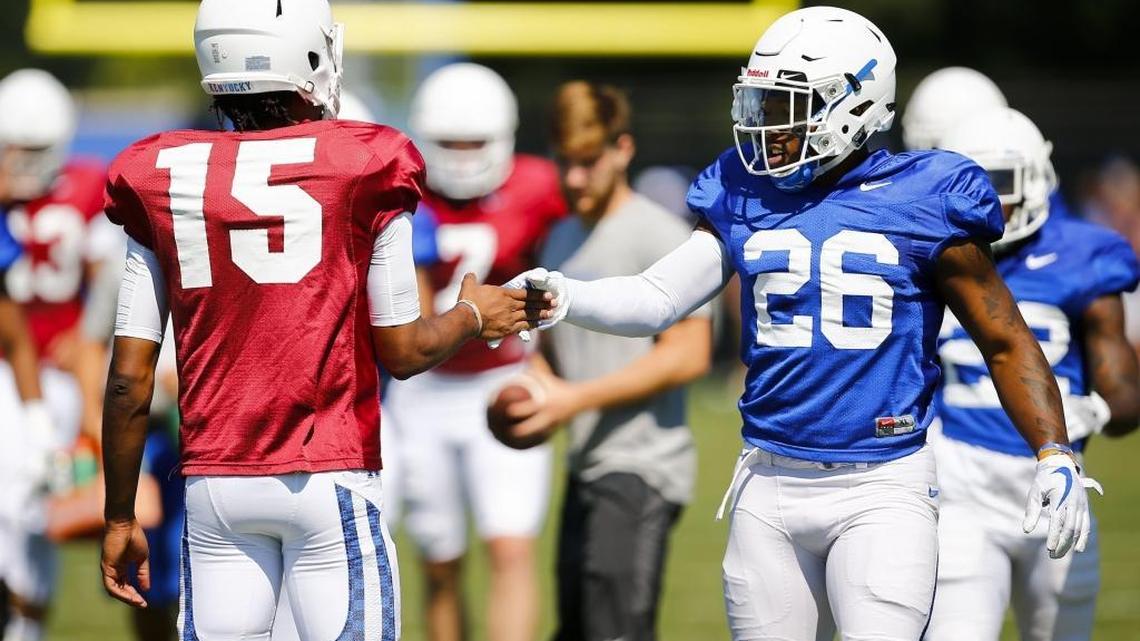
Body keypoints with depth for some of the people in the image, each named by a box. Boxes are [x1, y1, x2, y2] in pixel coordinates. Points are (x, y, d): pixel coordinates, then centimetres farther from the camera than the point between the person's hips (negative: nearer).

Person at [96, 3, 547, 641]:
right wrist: (475, 316, 20)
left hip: (214, 485, 3)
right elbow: (402, 353, -1)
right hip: (329, 480, -3)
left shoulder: (162, 179, 2)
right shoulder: (365, 168, -6)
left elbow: (130, 383, 2)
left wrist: (121, 518, 11)